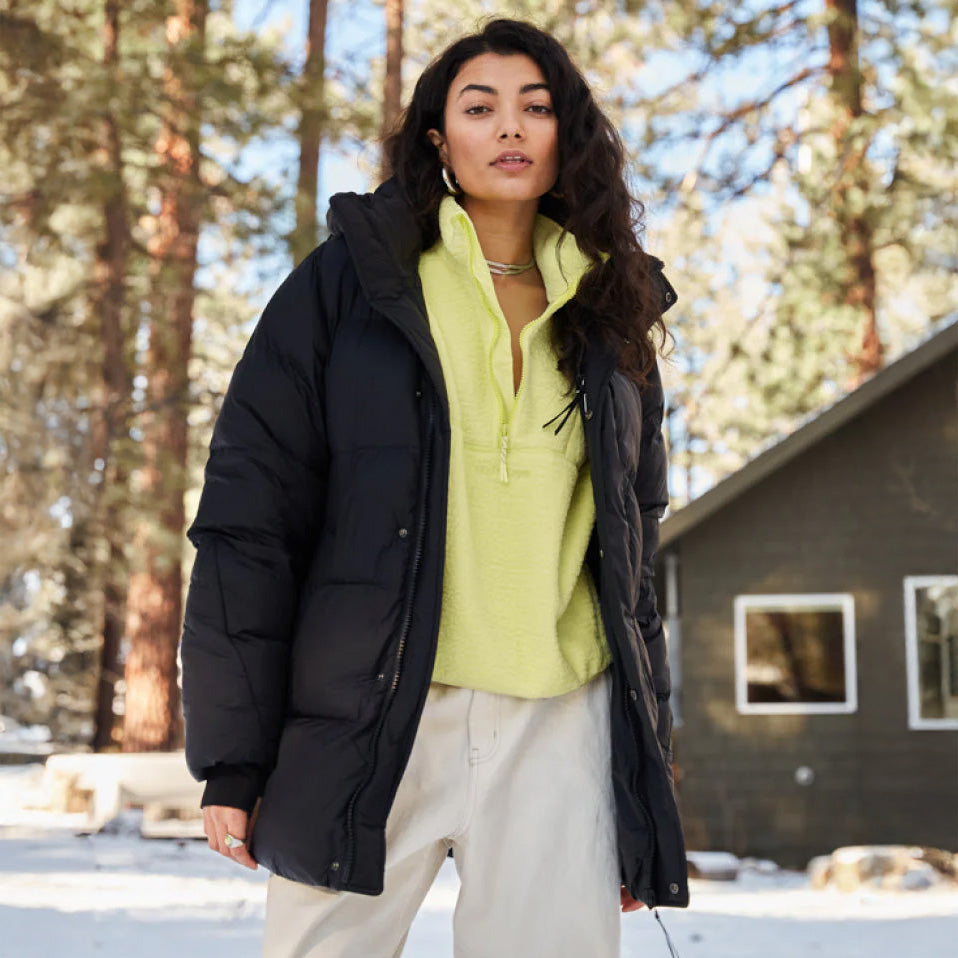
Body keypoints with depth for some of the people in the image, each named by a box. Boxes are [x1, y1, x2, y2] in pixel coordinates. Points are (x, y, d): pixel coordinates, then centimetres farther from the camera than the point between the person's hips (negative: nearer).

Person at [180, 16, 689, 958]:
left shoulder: (607, 314, 14)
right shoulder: (350, 281, 2)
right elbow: (249, 515, -2)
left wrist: (645, 764, 13)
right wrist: (234, 755, -7)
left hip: (561, 728, 3)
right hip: (367, 720, -2)